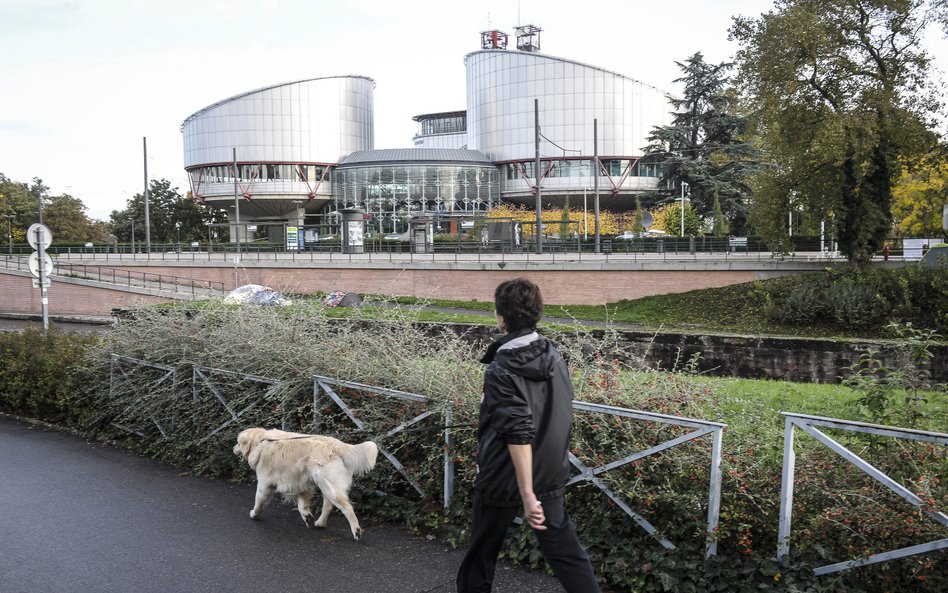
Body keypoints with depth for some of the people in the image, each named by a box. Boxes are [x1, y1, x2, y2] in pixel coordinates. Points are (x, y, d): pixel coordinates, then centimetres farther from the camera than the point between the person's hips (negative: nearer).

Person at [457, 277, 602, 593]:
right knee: (565, 550, 11)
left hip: (504, 479, -6)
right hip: (550, 475, 6)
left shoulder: (502, 369, -20)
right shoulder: (554, 355, 2)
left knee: (482, 553, 14)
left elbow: (519, 433, -27)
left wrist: (526, 493, -27)